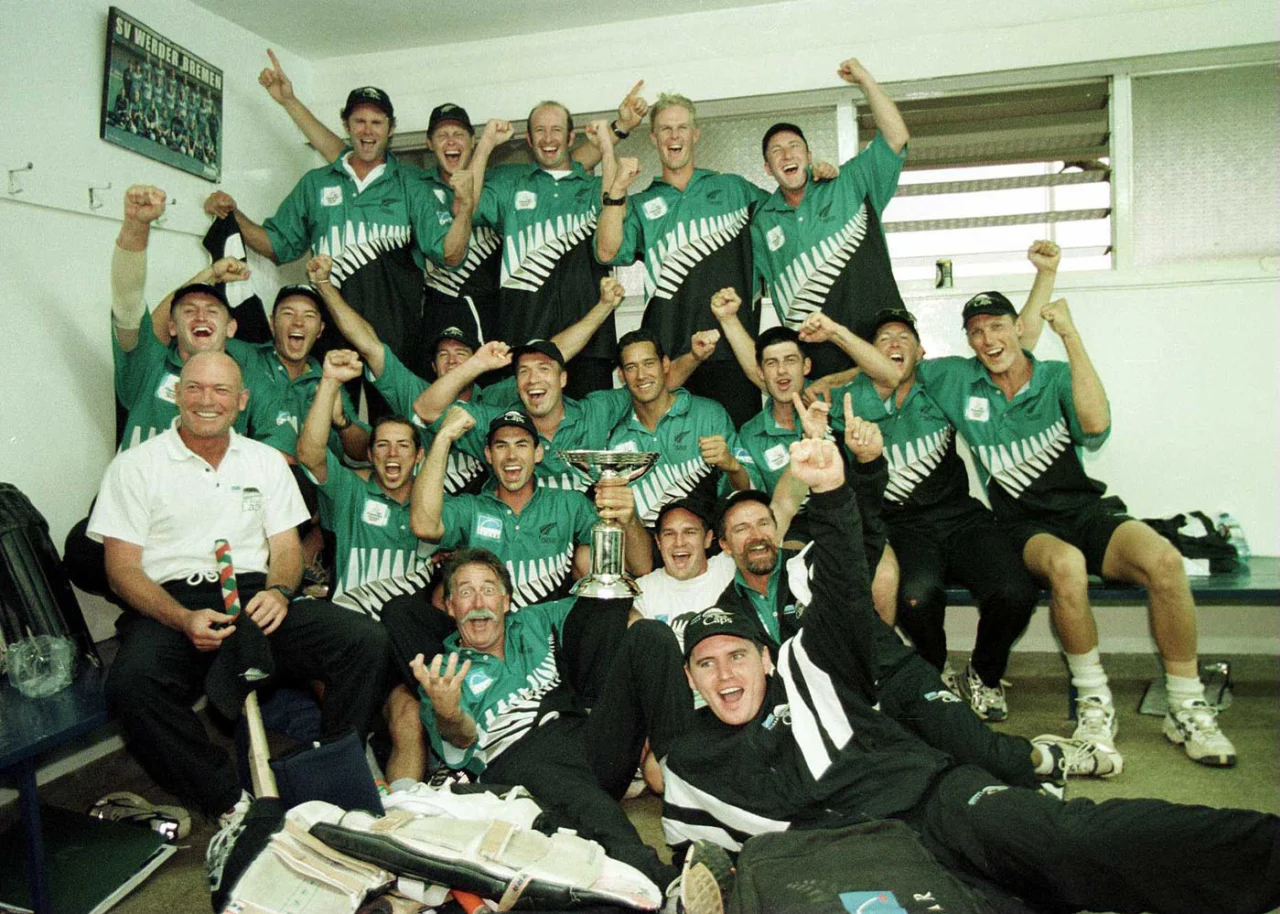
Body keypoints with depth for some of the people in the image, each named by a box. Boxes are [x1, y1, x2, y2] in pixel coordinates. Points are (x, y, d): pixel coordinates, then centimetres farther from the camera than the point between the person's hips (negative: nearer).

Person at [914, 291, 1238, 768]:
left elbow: (1095, 424, -17)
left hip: (1084, 512, 2)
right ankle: (1094, 704, -18)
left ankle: (1187, 708, -11)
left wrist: (1070, 336, -15)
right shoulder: (957, 380, 6)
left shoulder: (1056, 377, 4)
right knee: (1066, 564, -38)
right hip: (1026, 527, -1)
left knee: (1163, 559, -29)